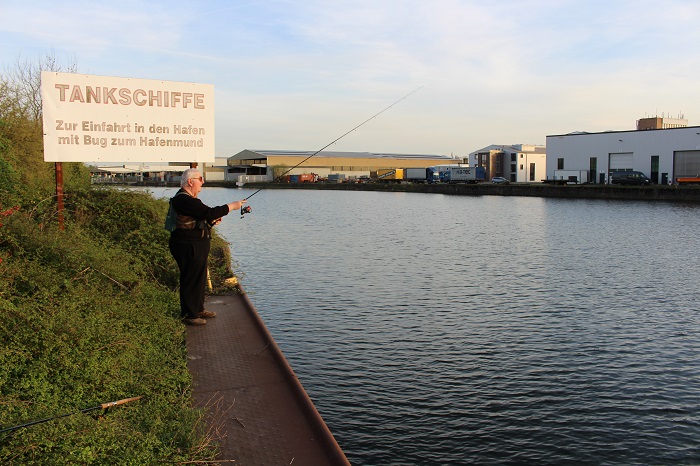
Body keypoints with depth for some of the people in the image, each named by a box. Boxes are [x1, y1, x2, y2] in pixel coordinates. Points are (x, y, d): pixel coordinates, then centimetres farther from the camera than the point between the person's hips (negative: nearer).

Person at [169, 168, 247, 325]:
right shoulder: (183, 199, -20)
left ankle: (198, 309, 32)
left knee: (199, 278, 19)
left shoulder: (189, 199, 16)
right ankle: (188, 315, 8)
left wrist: (212, 221, 6)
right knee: (190, 280, -2)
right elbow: (209, 213, -26)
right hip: (188, 246, -11)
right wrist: (231, 206, -17)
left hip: (198, 246, 11)